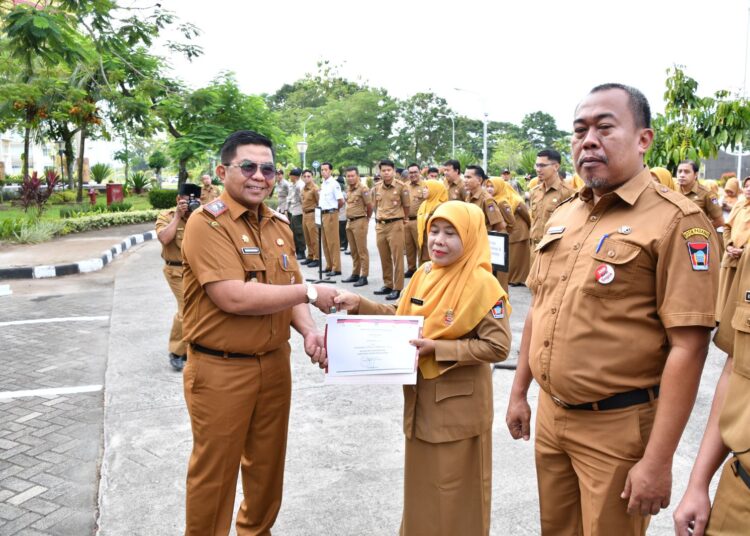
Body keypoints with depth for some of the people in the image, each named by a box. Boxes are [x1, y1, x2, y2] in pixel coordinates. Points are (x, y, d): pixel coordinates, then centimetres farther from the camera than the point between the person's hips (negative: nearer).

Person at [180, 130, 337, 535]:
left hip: (275, 362, 7)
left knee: (268, 462, 21)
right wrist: (310, 292, -19)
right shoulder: (206, 223, -16)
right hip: (220, 369, -6)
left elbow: (289, 289, 9)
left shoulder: (280, 226, 7)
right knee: (214, 471, 11)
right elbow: (234, 297, -26)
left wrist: (308, 331, -12)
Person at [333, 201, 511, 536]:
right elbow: (401, 318, 10)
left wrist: (438, 349, -23)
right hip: (421, 398, 6)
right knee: (422, 480, 22)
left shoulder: (481, 284, -18)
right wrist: (360, 305, -3)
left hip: (459, 404, -6)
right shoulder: (423, 274, 2)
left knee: (455, 489, 10)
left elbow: (497, 346, -20)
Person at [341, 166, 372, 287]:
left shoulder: (363, 189, -11)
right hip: (349, 222, 8)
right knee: (354, 251, 14)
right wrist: (349, 220, 17)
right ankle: (355, 274, 23)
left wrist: (366, 219, 4)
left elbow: (370, 206, -9)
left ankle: (364, 276, 0)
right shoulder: (348, 189, 13)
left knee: (362, 251, -4)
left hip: (359, 222, -8)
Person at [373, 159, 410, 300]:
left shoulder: (401, 186, -6)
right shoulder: (377, 187, 7)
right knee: (384, 258, 11)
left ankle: (397, 288, 2)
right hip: (380, 226, 5)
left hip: (395, 225, -5)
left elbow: (406, 206, 4)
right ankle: (387, 285, 23)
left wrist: (404, 220, 12)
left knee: (397, 257, -2)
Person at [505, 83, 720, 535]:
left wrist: (658, 460, -20)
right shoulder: (562, 217, 7)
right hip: (550, 415, 6)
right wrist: (519, 392, 15)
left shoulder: (676, 221, -14)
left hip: (618, 425, -6)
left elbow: (688, 346, -19)